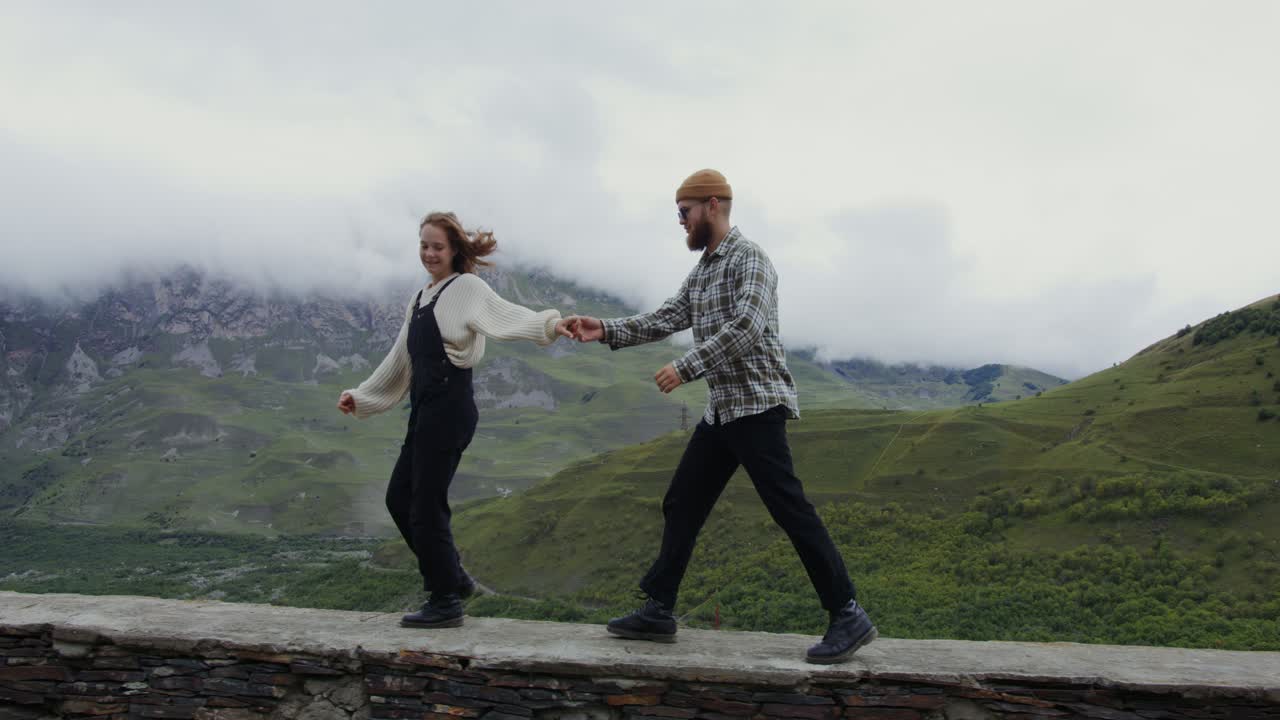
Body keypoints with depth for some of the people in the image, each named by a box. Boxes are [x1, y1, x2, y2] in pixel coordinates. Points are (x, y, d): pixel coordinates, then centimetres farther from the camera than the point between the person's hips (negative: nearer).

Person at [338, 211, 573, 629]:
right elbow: (400, 361, 26)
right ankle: (452, 578, 24)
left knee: (426, 504, -5)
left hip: (449, 410, -9)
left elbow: (508, 316, -23)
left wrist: (550, 325, -42)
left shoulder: (466, 287, -6)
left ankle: (446, 602, 8)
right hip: (424, 410, 9)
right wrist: (359, 397, 28)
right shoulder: (419, 300, 19)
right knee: (399, 498, 13)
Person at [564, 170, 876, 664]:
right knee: (681, 506, 9)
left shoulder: (748, 258, -9)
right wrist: (606, 331, 6)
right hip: (721, 410, 9)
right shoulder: (700, 272, 18)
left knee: (789, 508, -11)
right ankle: (658, 612, 17)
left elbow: (746, 327, -22)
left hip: (757, 405, -9)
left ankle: (848, 616, -4)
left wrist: (687, 367, -23)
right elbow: (665, 319, 15)